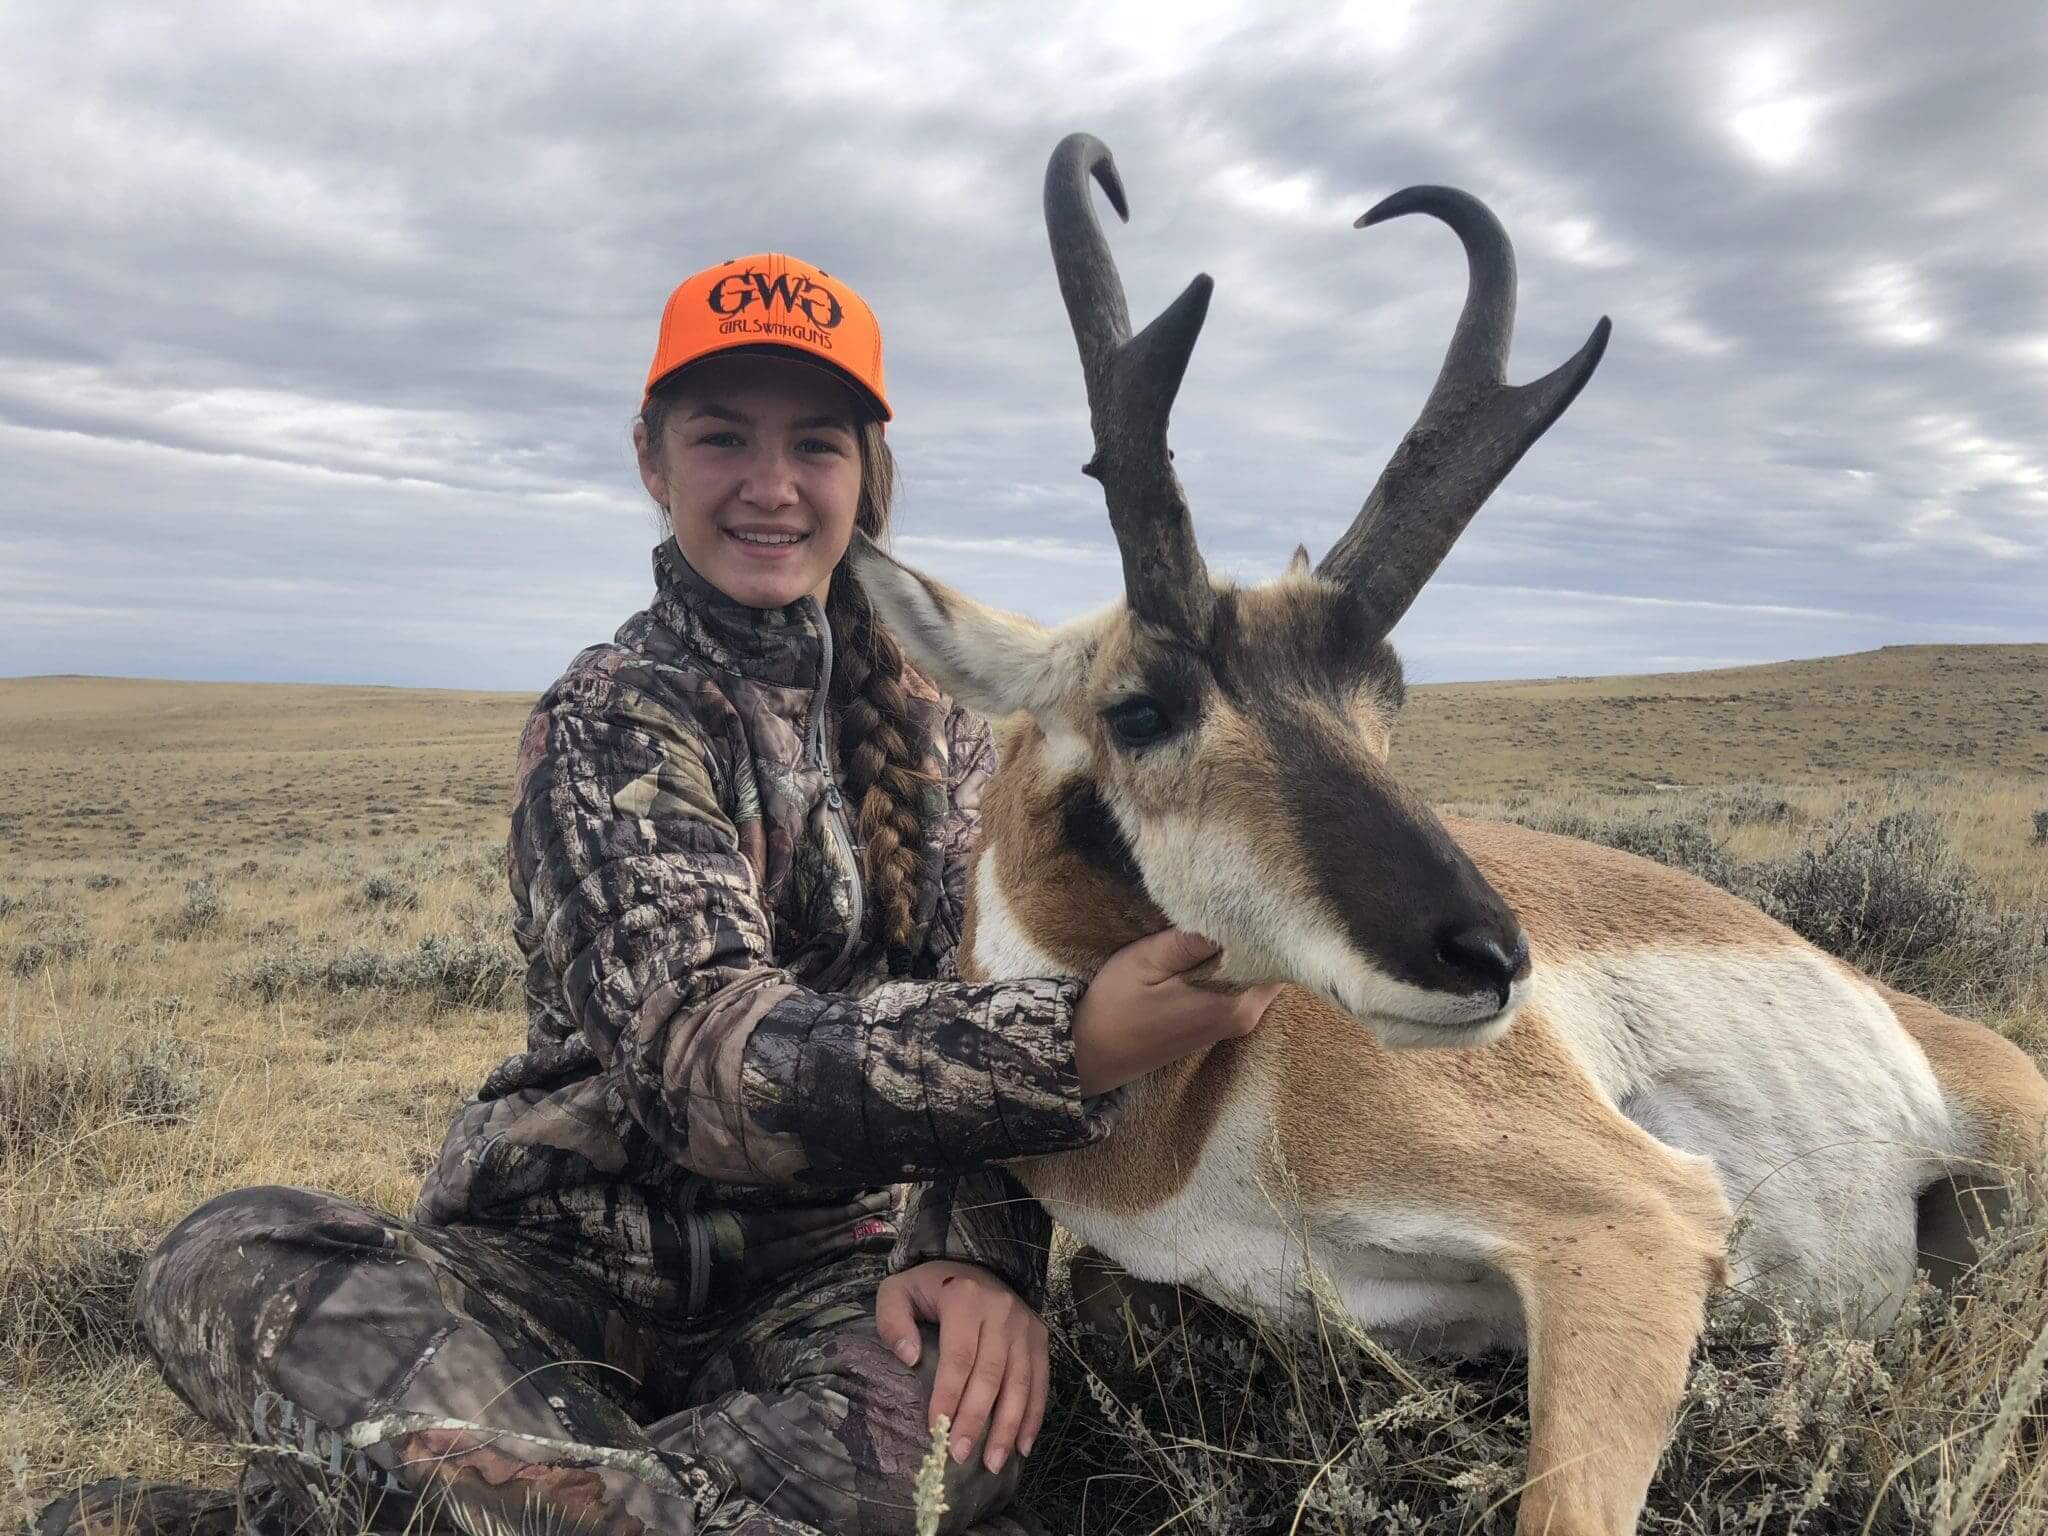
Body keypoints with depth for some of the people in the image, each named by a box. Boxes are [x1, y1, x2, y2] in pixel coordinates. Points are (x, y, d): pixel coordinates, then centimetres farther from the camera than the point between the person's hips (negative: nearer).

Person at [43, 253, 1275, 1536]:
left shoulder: (927, 701, 5)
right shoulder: (610, 723, -8)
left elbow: (996, 968, -2)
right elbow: (708, 1057, -24)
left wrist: (988, 1247, -21)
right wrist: (1068, 1047, -38)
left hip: (820, 1261, 4)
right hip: (569, 1255, -3)